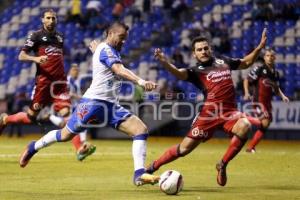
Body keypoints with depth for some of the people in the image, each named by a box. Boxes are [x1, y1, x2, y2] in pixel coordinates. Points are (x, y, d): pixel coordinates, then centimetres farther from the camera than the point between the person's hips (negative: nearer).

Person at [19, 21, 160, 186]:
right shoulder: (105, 49, -11)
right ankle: (33, 148, 32)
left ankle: (139, 174, -16)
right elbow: (119, 70, -31)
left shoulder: (112, 51, 17)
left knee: (141, 130, -10)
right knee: (66, 135, 6)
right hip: (94, 102, -8)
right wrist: (140, 81, -43)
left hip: (111, 106, 9)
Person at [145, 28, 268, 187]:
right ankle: (152, 167, 20)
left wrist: (260, 47, 21)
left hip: (229, 111, 2)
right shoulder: (196, 71, 3)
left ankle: (223, 165, -13)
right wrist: (165, 63, -39)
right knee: (185, 148, -2)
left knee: (244, 126, -31)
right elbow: (180, 73, -19)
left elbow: (246, 62, 33)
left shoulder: (223, 61, 17)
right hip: (209, 113, -2)